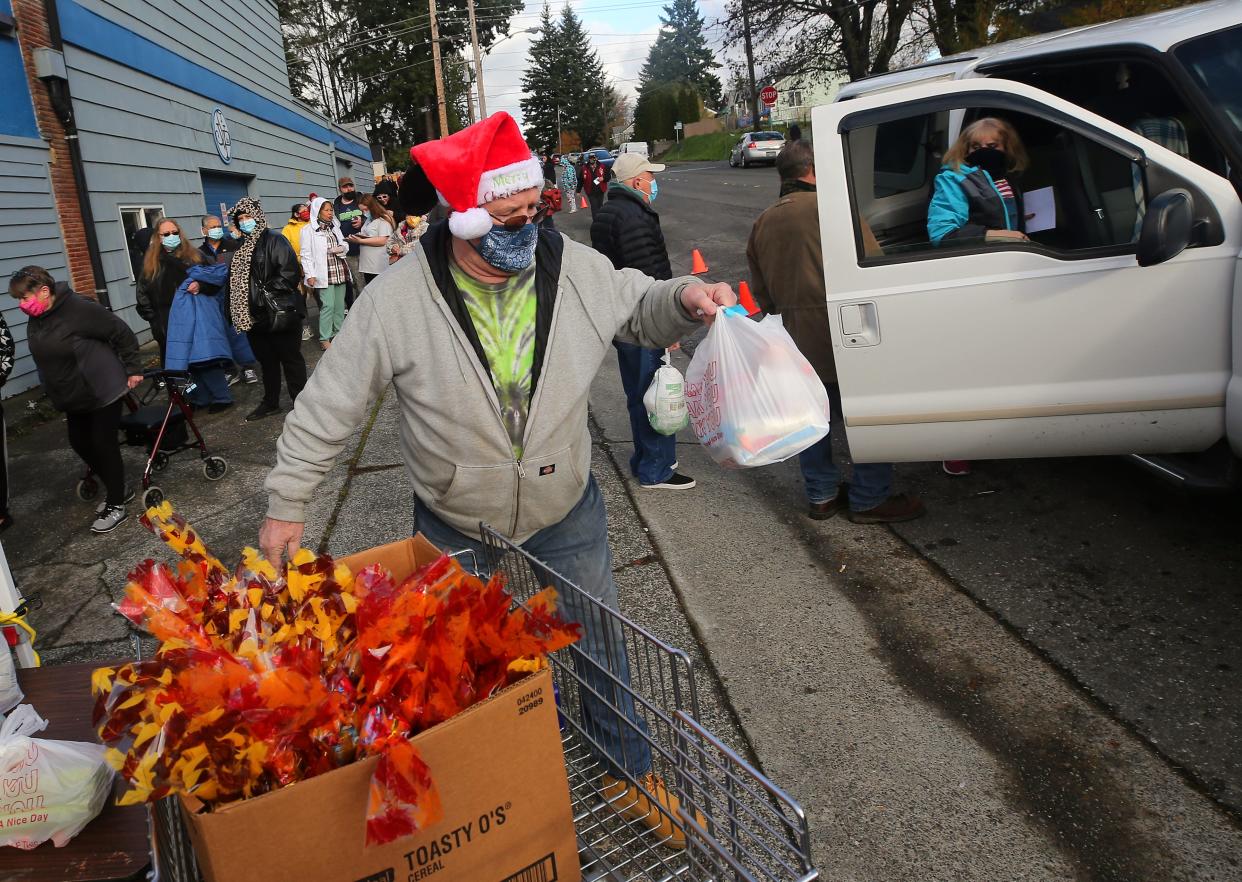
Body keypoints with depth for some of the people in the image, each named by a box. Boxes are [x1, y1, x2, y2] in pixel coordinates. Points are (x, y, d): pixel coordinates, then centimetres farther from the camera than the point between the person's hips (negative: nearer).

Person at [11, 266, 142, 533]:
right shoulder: (35, 321, 3)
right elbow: (47, 356, 14)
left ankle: (116, 505, 11)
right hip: (73, 398, 8)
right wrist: (57, 395, 17)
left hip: (103, 391, -8)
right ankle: (118, 490, 30)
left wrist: (133, 369, -10)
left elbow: (122, 333, -16)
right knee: (80, 443, 13)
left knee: (104, 444, -2)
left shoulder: (80, 309, -22)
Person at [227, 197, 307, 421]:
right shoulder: (240, 248, 15)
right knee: (266, 361, 16)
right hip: (254, 316, 7)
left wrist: (268, 294, -19)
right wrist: (237, 312, 8)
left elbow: (290, 273, -18)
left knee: (291, 359, 2)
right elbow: (235, 281, 18)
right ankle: (270, 402, 28)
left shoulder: (275, 241, -7)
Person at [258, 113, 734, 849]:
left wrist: (684, 298, -18)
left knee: (601, 646, 15)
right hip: (455, 531, -1)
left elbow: (638, 309, 6)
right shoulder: (397, 299, -21)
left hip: (568, 515, 2)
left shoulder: (577, 269, -14)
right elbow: (330, 406, -11)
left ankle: (633, 776, 40)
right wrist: (287, 505, -6)